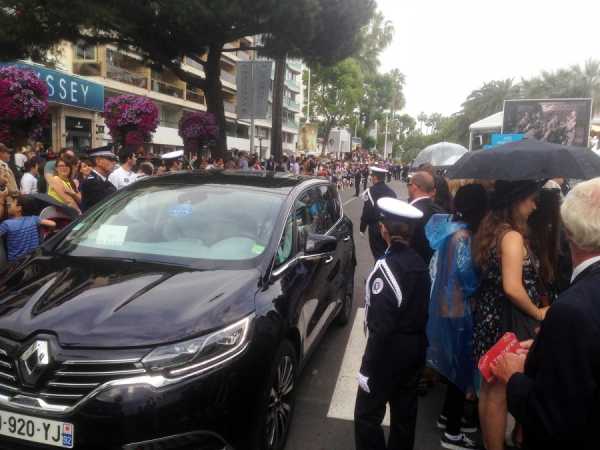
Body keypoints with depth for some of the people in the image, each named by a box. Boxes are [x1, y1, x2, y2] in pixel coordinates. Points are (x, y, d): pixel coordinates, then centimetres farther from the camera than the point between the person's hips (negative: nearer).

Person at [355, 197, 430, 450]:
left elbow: (381, 326, -24)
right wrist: (417, 341, 16)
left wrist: (369, 367, -18)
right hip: (415, 348, 8)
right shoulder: (419, 264, 1)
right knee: (404, 412, 21)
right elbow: (422, 309, 7)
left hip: (391, 351, -8)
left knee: (367, 415, 4)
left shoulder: (386, 268, -22)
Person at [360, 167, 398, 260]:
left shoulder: (370, 191, -13)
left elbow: (367, 211, -14)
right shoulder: (391, 192, 3)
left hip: (375, 228, -5)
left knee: (378, 255, 4)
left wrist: (362, 228, -4)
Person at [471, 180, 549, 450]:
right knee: (501, 393, 6)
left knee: (489, 388, 20)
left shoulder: (489, 230, 8)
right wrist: (539, 313, -10)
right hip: (508, 321, -9)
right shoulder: (512, 236, -19)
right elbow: (513, 288, -26)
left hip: (488, 316, 9)